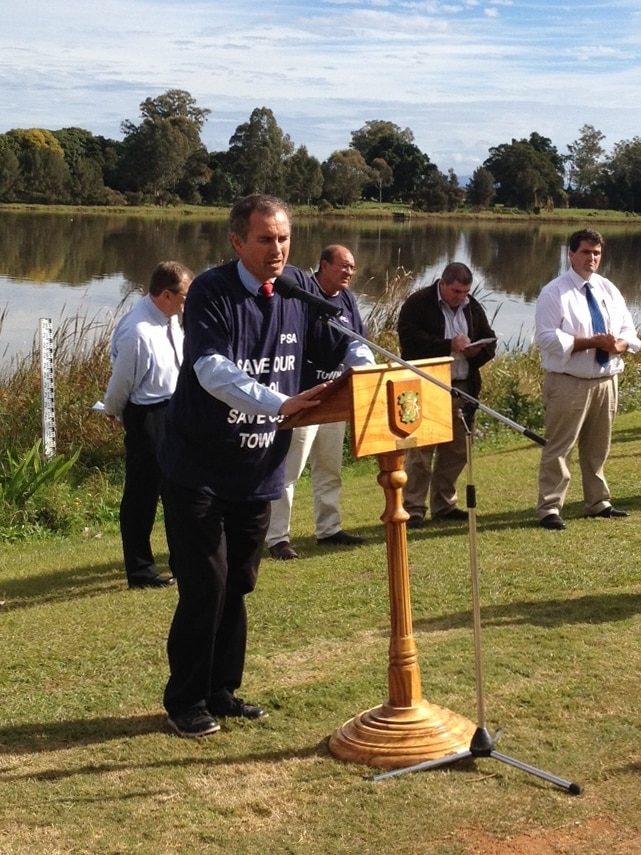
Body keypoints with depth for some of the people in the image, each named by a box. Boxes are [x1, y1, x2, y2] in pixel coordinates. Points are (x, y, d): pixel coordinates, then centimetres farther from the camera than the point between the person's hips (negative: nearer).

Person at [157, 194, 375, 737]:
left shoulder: (301, 290, 1)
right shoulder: (211, 292, -15)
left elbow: (340, 347, 6)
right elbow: (212, 371, -29)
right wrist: (281, 403, -40)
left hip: (258, 469, 5)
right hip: (199, 468, -5)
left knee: (238, 585, 14)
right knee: (205, 587, -1)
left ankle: (222, 690, 28)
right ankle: (186, 700, 15)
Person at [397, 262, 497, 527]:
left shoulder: (472, 306, 14)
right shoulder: (417, 304, -6)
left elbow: (490, 341, 17)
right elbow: (410, 340, -18)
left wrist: (477, 351, -7)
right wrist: (449, 345, -20)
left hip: (462, 388, 6)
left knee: (456, 450, 10)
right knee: (421, 450, -6)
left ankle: (444, 504, 22)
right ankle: (413, 508, 0)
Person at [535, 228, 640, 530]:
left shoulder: (609, 290, 12)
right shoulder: (554, 293, -8)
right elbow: (548, 338, -18)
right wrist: (592, 341, -22)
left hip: (606, 380, 6)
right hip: (568, 383, -6)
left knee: (598, 448, 16)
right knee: (558, 448, -5)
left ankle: (598, 503, 28)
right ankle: (549, 508, 0)